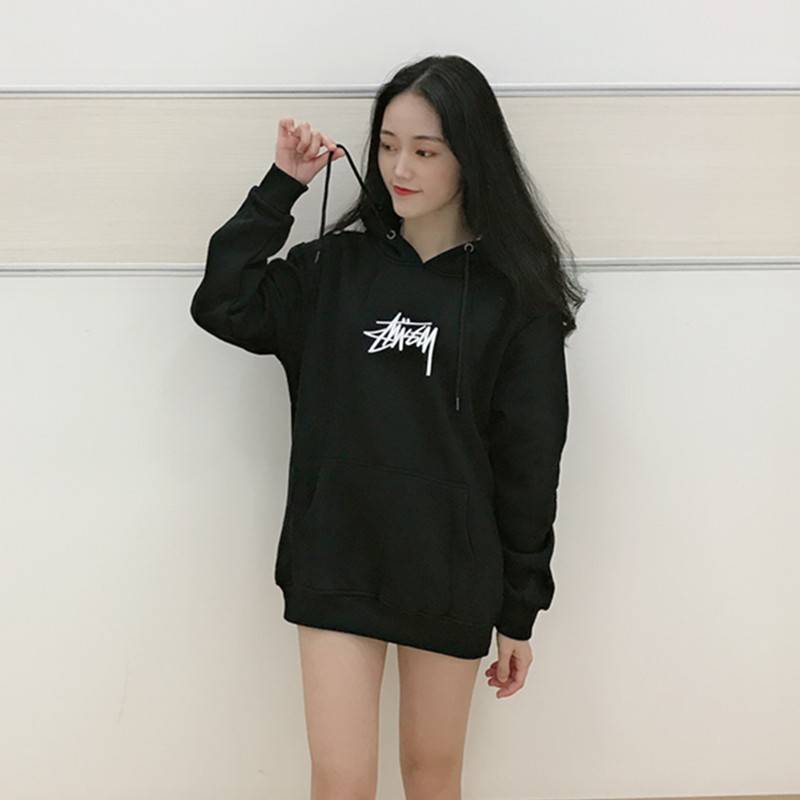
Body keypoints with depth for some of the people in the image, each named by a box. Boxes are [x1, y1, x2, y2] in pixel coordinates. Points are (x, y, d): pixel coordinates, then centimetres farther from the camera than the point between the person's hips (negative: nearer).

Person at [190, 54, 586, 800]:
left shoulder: (515, 292, -4)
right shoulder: (335, 265, 3)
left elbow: (530, 459, -3)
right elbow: (223, 306, -6)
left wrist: (520, 610, -1)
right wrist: (281, 185, -7)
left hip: (451, 571, -1)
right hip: (335, 563, 1)